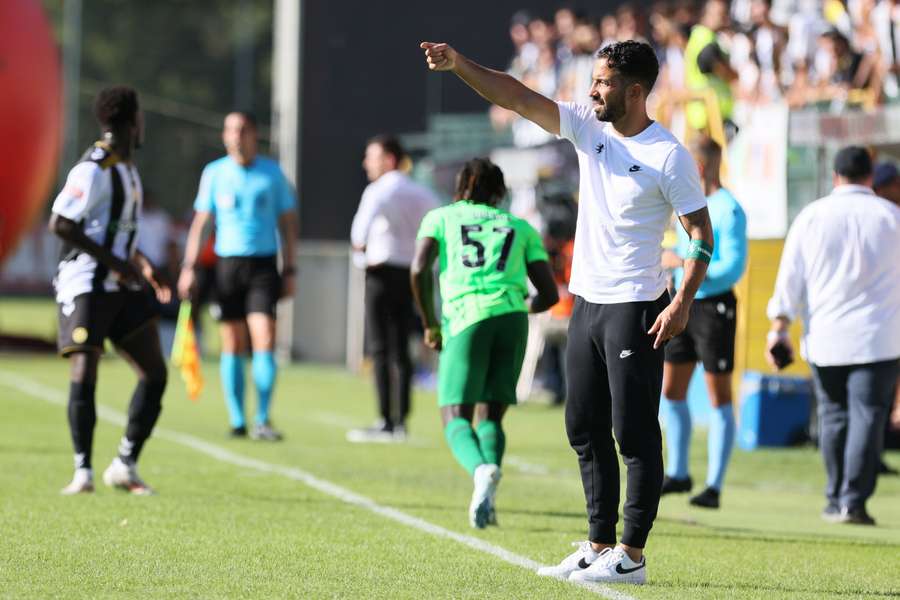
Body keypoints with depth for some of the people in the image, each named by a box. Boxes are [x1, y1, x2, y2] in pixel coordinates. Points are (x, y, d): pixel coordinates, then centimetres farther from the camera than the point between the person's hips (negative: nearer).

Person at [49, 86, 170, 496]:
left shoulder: (126, 168, 15)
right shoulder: (93, 169, -14)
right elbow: (59, 224, -21)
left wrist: (141, 265, 15)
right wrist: (113, 261, -22)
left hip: (122, 287, 9)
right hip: (86, 287, -9)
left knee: (154, 374, 3)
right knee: (83, 377, -10)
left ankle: (125, 466, 10)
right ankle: (83, 472, -2)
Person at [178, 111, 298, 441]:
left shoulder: (272, 173, 5)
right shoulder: (214, 173, 6)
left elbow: (287, 223, 10)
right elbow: (200, 223, 8)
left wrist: (288, 271, 5)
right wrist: (189, 268, 1)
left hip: (263, 265, -1)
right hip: (227, 263, 1)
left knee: (264, 340, -12)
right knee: (232, 345, 1)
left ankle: (262, 420, -10)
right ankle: (237, 420, 8)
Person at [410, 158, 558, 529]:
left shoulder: (441, 217, 19)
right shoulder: (520, 227, 24)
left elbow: (420, 269, 1)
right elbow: (549, 294, 17)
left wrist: (429, 324, 13)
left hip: (464, 318, -2)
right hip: (512, 315, 2)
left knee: (455, 418, 0)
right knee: (490, 416, 15)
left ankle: (482, 470, -33)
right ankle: (486, 499, -8)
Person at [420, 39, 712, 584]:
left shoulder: (670, 156, -11)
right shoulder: (588, 127, 6)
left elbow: (702, 232, -9)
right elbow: (516, 96, 1)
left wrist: (683, 302, -18)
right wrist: (458, 64, -11)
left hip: (635, 309, -8)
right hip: (587, 301, 8)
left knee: (635, 433, -6)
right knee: (585, 430, 11)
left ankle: (632, 555, -2)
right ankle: (599, 546, 18)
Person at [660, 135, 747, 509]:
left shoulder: (729, 211, -14)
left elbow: (733, 268, -19)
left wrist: (681, 263, -20)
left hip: (715, 307, -8)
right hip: (684, 306, 8)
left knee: (719, 397, -2)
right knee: (671, 392, 9)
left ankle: (714, 486, 1)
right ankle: (678, 474, 21)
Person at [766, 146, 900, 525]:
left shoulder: (811, 217, 4)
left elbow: (790, 277, 2)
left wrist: (779, 327, 5)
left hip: (825, 338, 2)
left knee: (833, 417, 11)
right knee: (867, 416, -4)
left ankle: (835, 501, 15)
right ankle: (854, 502, -12)